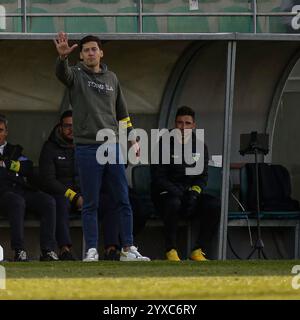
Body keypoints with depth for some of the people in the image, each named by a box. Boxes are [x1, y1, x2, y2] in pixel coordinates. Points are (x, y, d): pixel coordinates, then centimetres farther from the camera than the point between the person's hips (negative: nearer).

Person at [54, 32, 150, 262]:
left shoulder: (111, 78, 15)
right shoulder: (76, 75, 3)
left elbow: (122, 112, 20)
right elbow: (62, 72, -22)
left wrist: (133, 139, 13)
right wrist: (63, 56, -44)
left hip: (113, 146, 4)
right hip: (87, 147, -4)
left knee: (123, 201, 2)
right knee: (91, 204, -2)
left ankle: (128, 249, 6)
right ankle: (92, 251, 1)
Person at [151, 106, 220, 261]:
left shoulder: (200, 146, 10)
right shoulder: (164, 143, -3)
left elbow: (203, 176, 9)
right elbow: (158, 177, -8)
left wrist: (194, 191, -13)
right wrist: (178, 193, -22)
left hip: (190, 192, 4)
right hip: (165, 193, -4)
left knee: (214, 205, -23)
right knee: (173, 203, -39)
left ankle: (198, 250, -14)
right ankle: (171, 250, -26)